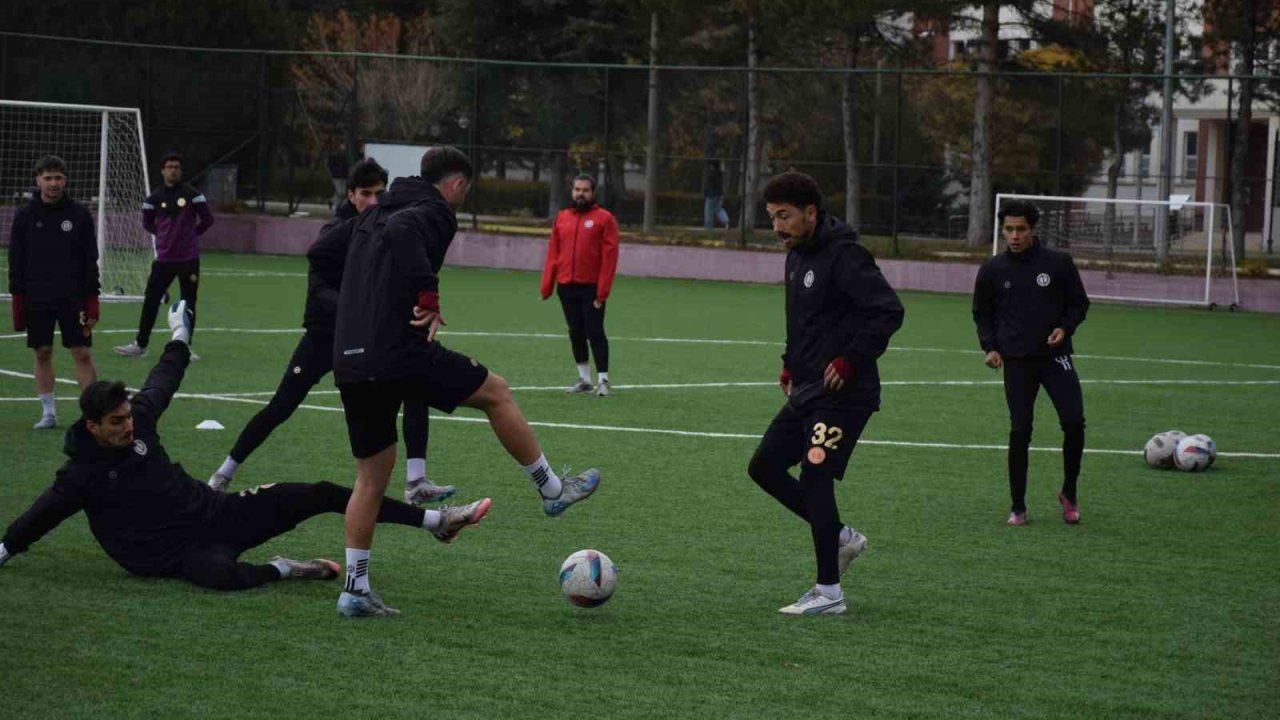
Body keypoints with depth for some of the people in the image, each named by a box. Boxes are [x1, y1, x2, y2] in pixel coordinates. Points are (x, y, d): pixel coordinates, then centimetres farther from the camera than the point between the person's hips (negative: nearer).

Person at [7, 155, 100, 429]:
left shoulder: (79, 214, 0)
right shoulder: (25, 216, 2)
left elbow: (90, 260, 2)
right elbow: (16, 262, 5)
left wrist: (91, 301, -3)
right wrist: (18, 300, -2)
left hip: (73, 298, -1)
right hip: (36, 300, 1)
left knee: (82, 353, -5)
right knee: (42, 353, 5)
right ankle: (48, 413, 13)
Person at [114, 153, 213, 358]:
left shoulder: (193, 195, -3)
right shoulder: (155, 198, 2)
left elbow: (207, 220, 4)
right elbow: (147, 223, 17)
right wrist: (165, 234, 11)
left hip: (188, 259, -2)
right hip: (164, 258, 2)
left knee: (188, 303, 2)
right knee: (150, 301, 1)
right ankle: (140, 344, 8)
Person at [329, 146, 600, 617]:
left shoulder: (372, 216, 23)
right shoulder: (433, 213, -4)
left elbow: (319, 251, 27)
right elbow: (401, 232, -25)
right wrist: (429, 296, -23)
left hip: (349, 365, 8)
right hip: (401, 353, -8)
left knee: (371, 476, 13)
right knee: (495, 392, 13)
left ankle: (355, 588, 8)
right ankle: (552, 490, 23)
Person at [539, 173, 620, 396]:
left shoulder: (604, 219, -2)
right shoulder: (562, 218, 12)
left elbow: (609, 257, -7)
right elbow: (553, 254, 12)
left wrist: (602, 291, -13)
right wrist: (547, 285, 6)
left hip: (591, 288, -5)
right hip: (566, 286, 5)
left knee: (595, 333, -7)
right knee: (576, 334, 10)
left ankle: (603, 380, -2)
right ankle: (584, 379, 19)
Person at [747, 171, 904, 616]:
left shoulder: (843, 255, -16)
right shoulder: (797, 255, 12)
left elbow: (889, 311, -22)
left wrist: (850, 361, -21)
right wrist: (792, 363, 14)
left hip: (842, 394, -10)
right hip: (807, 392, 10)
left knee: (815, 476, -12)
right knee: (764, 467, 9)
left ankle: (828, 593, -5)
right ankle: (841, 537, 21)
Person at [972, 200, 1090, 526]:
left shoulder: (1058, 263, -1)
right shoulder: (992, 270, 3)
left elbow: (1079, 303, 9)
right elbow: (982, 313, 15)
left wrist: (1065, 328, -10)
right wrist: (989, 346, 0)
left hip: (1054, 355, -1)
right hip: (1016, 361, 1)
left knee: (1074, 422, -12)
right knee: (1019, 431, -3)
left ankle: (1069, 493, 10)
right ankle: (1018, 508, 9)